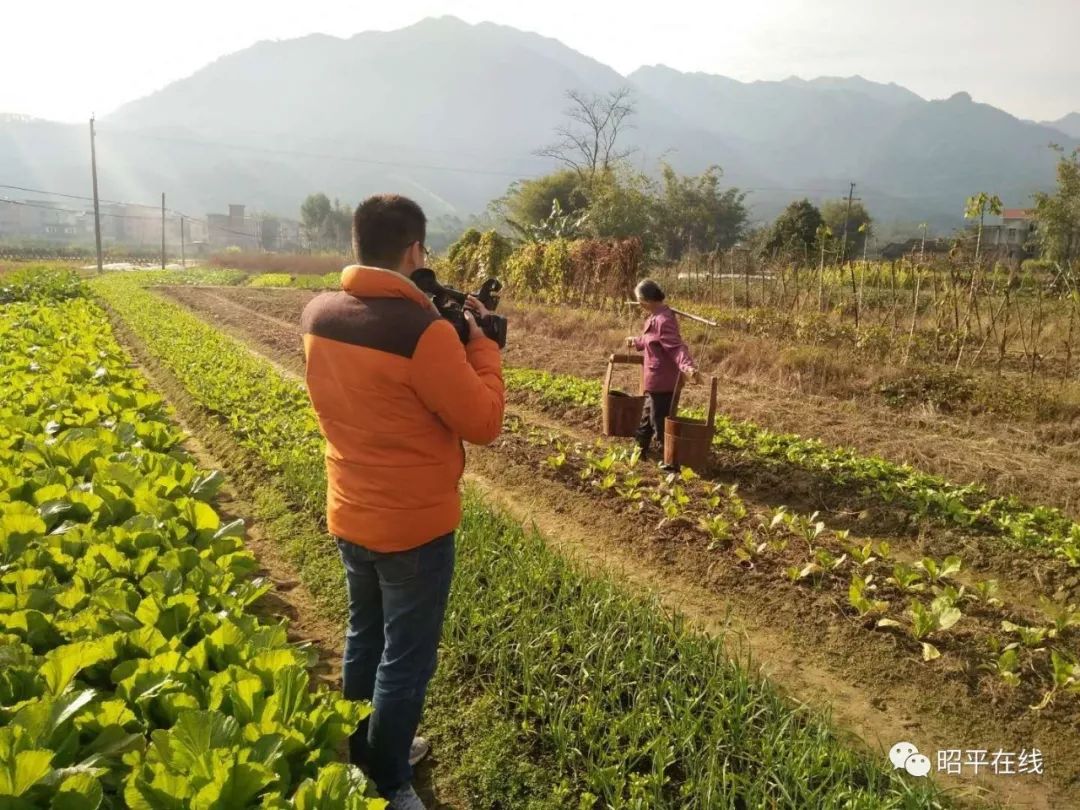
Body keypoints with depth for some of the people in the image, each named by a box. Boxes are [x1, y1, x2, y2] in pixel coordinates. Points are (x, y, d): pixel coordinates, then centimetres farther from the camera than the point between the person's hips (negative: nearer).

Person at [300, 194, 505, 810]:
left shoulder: (319, 315, -3)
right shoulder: (424, 331, -26)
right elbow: (484, 423, -18)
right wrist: (480, 343, -6)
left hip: (349, 516, 8)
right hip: (415, 526, -7)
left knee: (365, 640, 25)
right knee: (405, 662, 11)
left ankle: (361, 759, 45)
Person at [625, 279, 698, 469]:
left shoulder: (663, 320, -23)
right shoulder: (657, 317, 9)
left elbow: (676, 347, -32)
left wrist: (688, 366, -48)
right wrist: (637, 342, 46)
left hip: (661, 381, -11)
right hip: (658, 380, 11)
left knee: (660, 421, 0)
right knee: (648, 417, 23)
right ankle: (640, 449, 39)